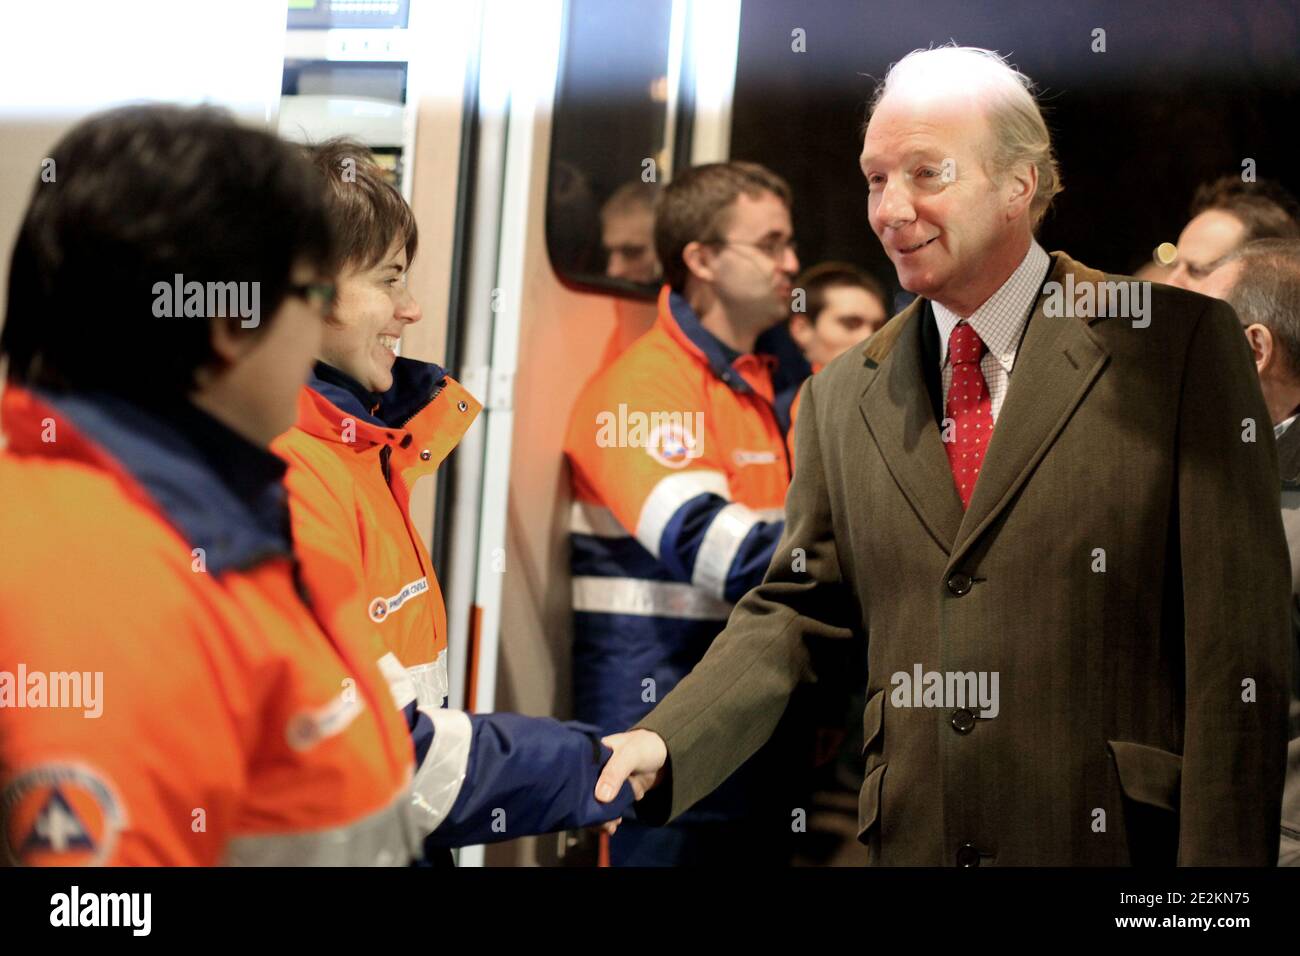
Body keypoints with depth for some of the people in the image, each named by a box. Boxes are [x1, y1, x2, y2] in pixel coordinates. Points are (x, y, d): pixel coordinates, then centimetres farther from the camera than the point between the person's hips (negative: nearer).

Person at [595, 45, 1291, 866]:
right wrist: (662, 745, -7)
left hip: (1117, 840, -4)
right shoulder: (842, 398, 11)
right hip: (909, 841, 4)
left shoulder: (1178, 343, -4)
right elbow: (793, 614, 10)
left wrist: (1219, 861, -13)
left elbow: (1237, 643, -8)